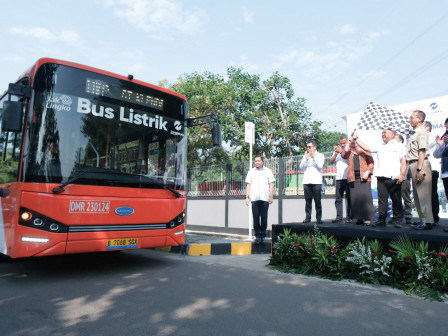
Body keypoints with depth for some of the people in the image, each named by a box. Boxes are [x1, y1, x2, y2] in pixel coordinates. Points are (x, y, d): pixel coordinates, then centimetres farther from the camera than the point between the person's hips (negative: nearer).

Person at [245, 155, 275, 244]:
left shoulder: (268, 171, 13)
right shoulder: (251, 172, 15)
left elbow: (271, 184, 10)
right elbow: (248, 185, 12)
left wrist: (271, 196, 1)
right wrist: (247, 197, 3)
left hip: (265, 198, 0)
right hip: (254, 198, 1)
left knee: (264, 218, 0)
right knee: (256, 217, -2)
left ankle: (263, 236, 9)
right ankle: (257, 236, 5)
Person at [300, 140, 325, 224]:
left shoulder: (320, 155, 9)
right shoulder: (305, 156, 17)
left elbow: (320, 166, -5)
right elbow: (301, 167, 7)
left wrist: (314, 157, -7)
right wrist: (306, 159, -7)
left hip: (316, 182, -2)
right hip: (306, 182, 3)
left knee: (317, 201, -3)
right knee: (308, 201, 2)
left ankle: (319, 218, 2)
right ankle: (307, 218, 6)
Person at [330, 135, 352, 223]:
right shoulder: (337, 150, 19)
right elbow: (331, 162, 13)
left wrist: (341, 151, -12)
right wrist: (336, 153, -2)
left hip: (348, 177, -5)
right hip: (339, 178, 5)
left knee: (348, 198, -3)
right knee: (338, 198, 2)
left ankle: (349, 217, 2)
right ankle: (339, 217, 4)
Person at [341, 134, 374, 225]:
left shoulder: (364, 151, 13)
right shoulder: (349, 152, 16)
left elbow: (371, 162, 9)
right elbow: (343, 155, -5)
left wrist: (367, 172, -7)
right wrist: (348, 142, -3)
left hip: (364, 178, -2)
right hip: (353, 178, 2)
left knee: (365, 197, -10)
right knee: (355, 198, -2)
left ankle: (367, 218, -6)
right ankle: (359, 218, 5)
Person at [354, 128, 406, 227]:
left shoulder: (399, 145, 8)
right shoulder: (380, 147, 23)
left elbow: (403, 161, 0)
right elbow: (366, 148, 23)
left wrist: (402, 174, -12)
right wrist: (356, 138, 21)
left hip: (394, 178, -4)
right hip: (381, 178, 4)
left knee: (396, 200, 1)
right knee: (382, 200, 3)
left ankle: (397, 220, 10)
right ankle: (381, 220, 6)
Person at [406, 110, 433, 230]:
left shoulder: (421, 132, -8)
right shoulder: (414, 133, 20)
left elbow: (422, 152, -17)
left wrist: (419, 169, -22)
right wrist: (411, 170, 17)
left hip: (420, 165, -10)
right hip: (413, 165, 10)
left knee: (423, 194, -7)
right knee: (417, 195, 12)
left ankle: (427, 222, -3)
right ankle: (422, 219, 20)